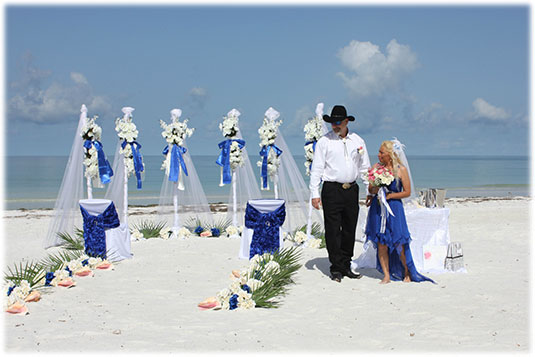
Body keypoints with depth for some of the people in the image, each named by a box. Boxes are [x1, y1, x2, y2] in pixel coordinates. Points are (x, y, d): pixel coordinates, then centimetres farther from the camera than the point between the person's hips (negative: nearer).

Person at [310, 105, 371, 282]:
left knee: (349, 230, 9)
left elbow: (365, 168, 16)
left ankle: (346, 266, 20)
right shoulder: (324, 141, -1)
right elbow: (316, 168, -2)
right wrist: (314, 193, -9)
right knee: (333, 231, -3)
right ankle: (336, 269, 5)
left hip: (352, 190, 4)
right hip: (332, 190, -3)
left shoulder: (358, 141, 9)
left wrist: (370, 191, 11)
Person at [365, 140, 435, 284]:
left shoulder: (401, 169, -4)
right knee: (381, 244, 2)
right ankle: (387, 276, 11)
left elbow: (407, 192, -3)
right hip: (378, 209, 3)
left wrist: (389, 195, -12)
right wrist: (374, 191, -10)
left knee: (399, 243, -2)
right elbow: (370, 189, 13)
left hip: (394, 207, -3)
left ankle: (407, 272, 19)